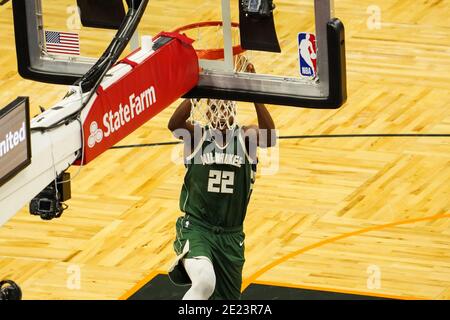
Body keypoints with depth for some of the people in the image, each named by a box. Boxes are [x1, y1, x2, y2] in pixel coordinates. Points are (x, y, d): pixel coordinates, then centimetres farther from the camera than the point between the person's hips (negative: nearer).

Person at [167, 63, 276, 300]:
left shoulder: (245, 137, 0)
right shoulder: (197, 137, -2)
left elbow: (269, 137, -23)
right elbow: (174, 125, -24)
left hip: (231, 235, 3)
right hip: (196, 227, -3)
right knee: (204, 282, -33)